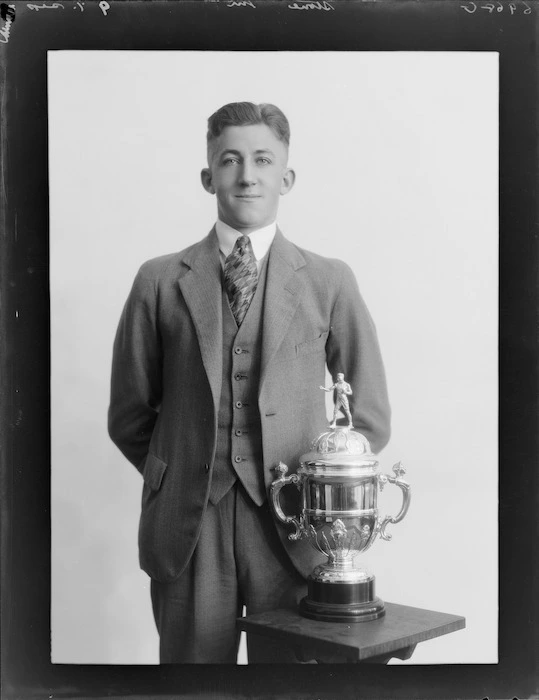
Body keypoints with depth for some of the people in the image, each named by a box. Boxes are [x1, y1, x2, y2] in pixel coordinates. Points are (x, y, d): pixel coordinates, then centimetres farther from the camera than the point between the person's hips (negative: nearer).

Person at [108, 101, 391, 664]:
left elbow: (370, 418, 9)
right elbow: (128, 416, 11)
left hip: (294, 526, 0)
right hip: (187, 529, 1)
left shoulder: (330, 283, 5)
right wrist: (181, 478, 6)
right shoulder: (160, 282, 5)